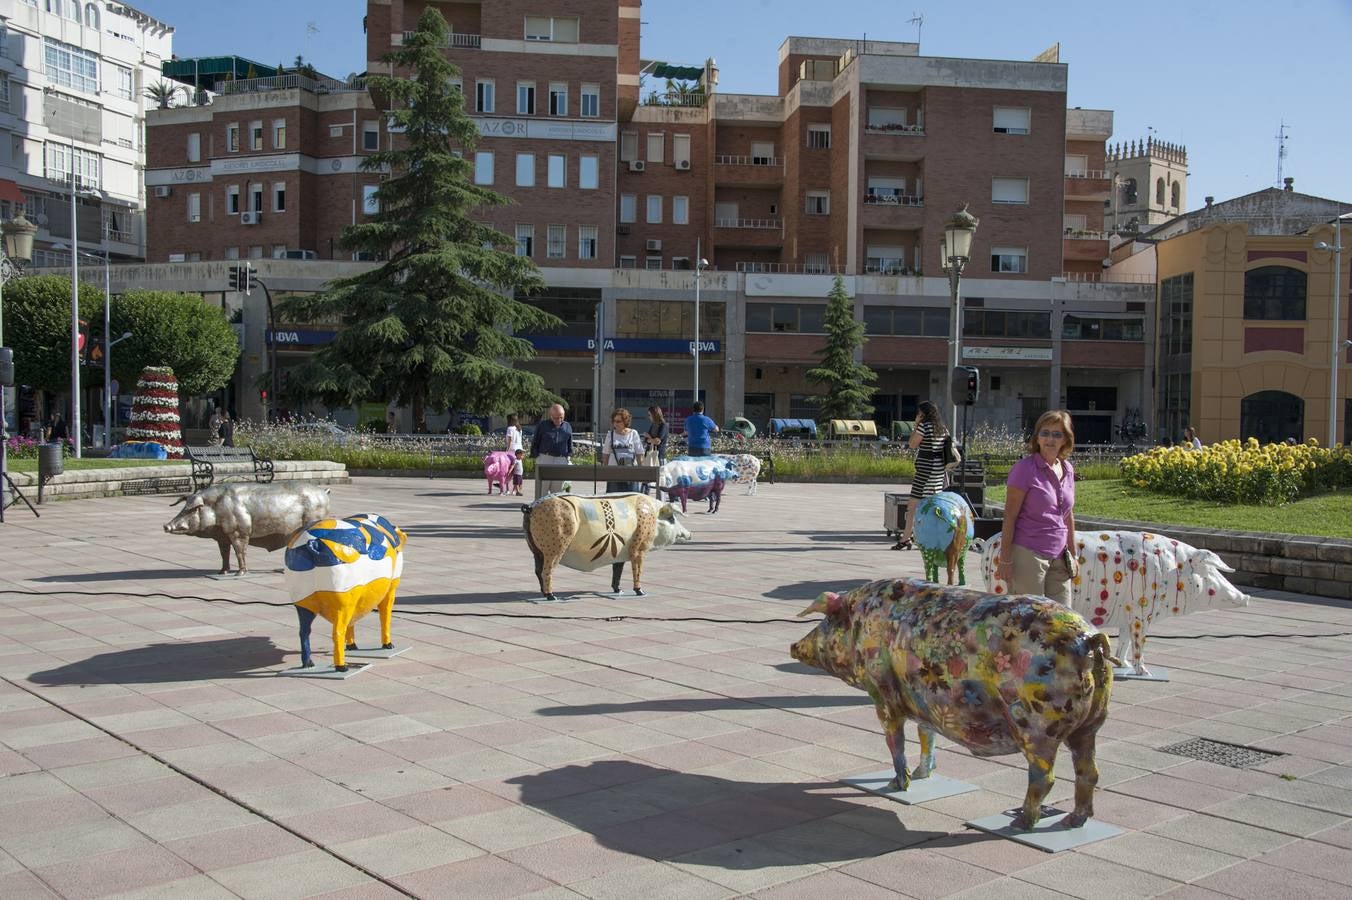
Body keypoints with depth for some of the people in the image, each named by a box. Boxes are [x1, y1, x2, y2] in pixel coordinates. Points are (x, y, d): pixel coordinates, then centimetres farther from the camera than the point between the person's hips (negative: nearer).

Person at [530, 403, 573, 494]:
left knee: (557, 490, 3)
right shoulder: (542, 426, 4)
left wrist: (569, 457, 6)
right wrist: (536, 458, -2)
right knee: (542, 488, -4)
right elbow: (535, 443, 5)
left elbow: (570, 445, 18)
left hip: (561, 460, 2)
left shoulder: (567, 427, 13)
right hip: (545, 459, -2)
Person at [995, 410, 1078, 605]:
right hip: (1028, 554, -6)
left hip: (1058, 558, 6)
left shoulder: (1067, 469, 10)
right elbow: (1010, 516, -10)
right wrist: (1005, 560, -12)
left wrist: (1072, 553, 20)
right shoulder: (1026, 468, -9)